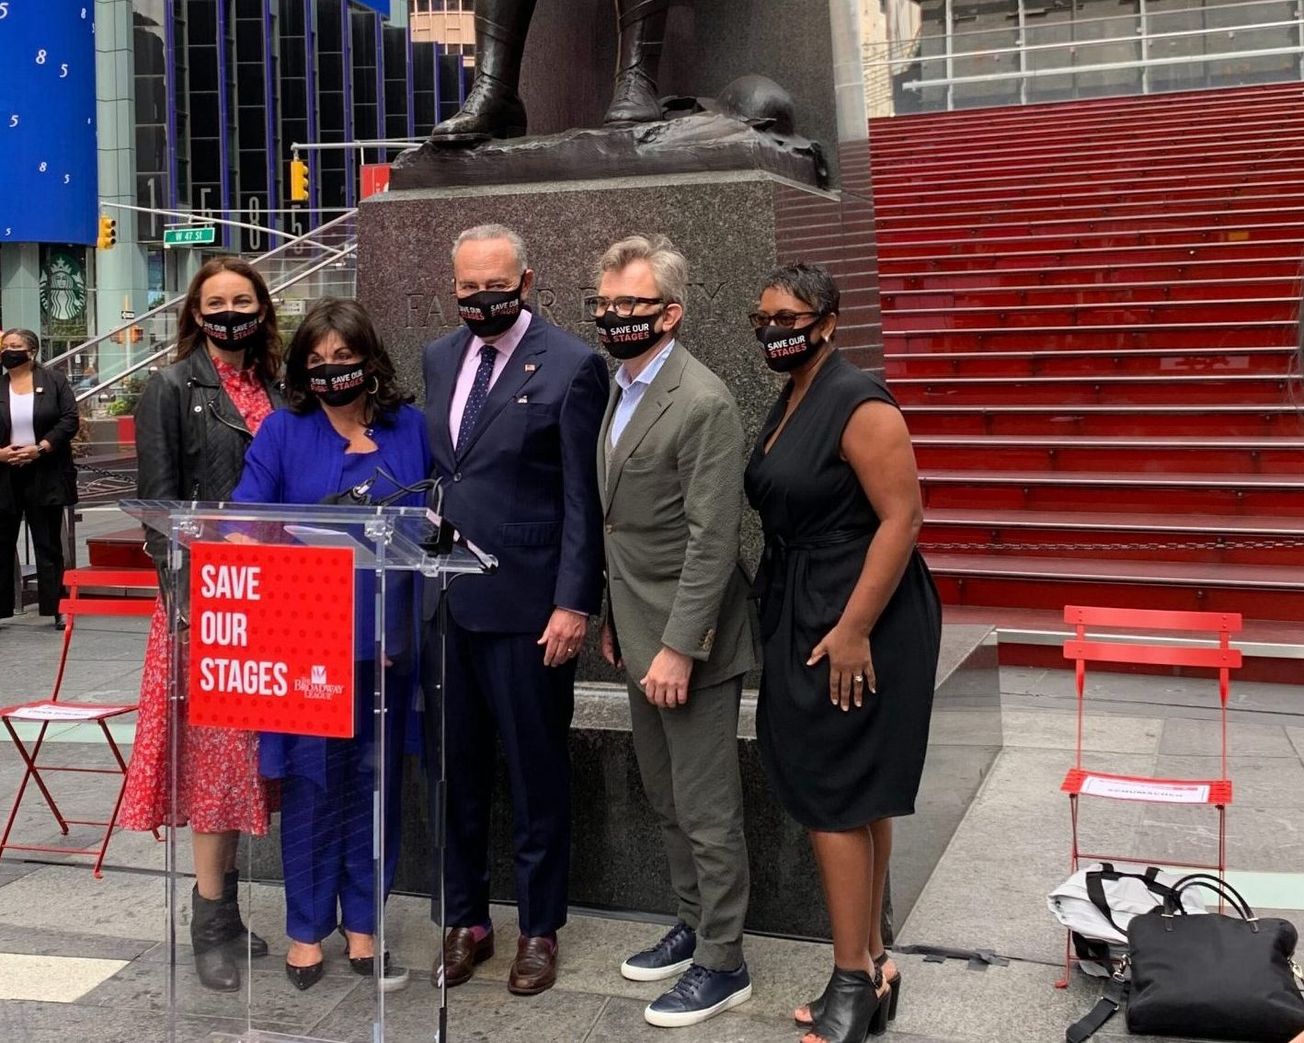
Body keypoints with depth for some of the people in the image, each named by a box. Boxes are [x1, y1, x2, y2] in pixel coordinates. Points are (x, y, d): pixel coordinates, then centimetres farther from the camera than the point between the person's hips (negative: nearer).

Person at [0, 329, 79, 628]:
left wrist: (40, 448, -15)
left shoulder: (54, 381, 1)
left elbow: (70, 420, -5)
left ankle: (54, 608, 10)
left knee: (49, 544, 5)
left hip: (45, 475, -2)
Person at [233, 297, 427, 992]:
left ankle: (362, 925, 21)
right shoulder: (283, 431, 2)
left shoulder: (409, 428, 8)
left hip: (386, 636, 2)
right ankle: (306, 930, 18)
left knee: (374, 779, 8)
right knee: (311, 782, 5)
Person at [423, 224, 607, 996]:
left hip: (526, 605, -5)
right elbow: (430, 471, 15)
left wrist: (574, 605, -13)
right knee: (454, 772, 13)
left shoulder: (572, 366, -7)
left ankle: (540, 929, 23)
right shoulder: (440, 359, 11)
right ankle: (466, 921, 28)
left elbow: (584, 499, -9)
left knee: (538, 777, 8)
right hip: (444, 601, 5)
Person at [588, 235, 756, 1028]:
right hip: (641, 635, 9)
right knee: (668, 801, 20)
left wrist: (678, 649, -22)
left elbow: (713, 541, -21)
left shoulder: (704, 404, -18)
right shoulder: (621, 391, 11)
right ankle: (695, 926, 36)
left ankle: (722, 964, 17)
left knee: (707, 813, 3)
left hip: (687, 643, -9)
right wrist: (616, 619, 17)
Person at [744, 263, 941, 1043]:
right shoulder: (791, 402, 11)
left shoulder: (859, 402, -16)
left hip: (858, 625, -9)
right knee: (858, 799, 15)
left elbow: (902, 517, -22)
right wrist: (790, 619, 11)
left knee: (833, 800, -2)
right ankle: (872, 966, 27)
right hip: (804, 619, 9)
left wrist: (852, 629, -24)